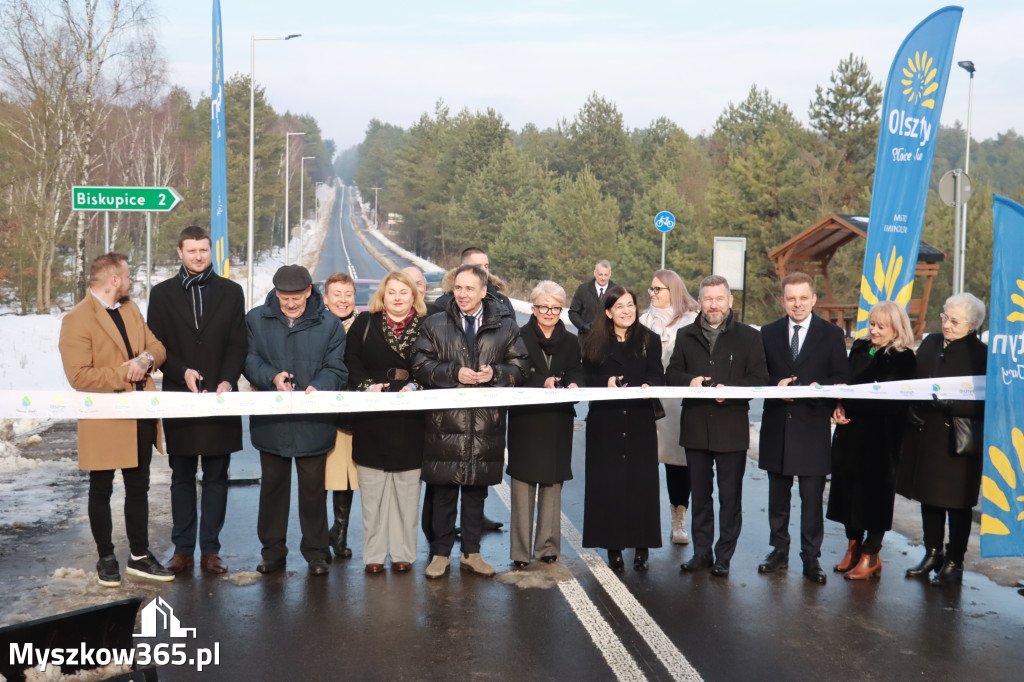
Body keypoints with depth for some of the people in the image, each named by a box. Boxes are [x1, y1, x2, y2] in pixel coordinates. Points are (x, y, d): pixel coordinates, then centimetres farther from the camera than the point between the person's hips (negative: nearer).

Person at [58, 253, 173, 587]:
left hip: (140, 417, 7)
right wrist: (123, 375, -15)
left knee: (138, 488, 13)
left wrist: (146, 359, -9)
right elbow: (79, 376, -20)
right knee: (101, 491, 9)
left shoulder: (130, 309, 11)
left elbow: (158, 347, 14)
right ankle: (106, 559, 22)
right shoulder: (77, 319, -14)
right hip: (104, 421, -7)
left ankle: (139, 556, 24)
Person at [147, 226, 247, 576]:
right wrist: (183, 372, -13)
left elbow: (238, 344, 3)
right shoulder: (162, 293, 8)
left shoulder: (231, 292, 8)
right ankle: (183, 550, 13)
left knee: (216, 477, 4)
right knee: (182, 477, 7)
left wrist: (228, 380, -13)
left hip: (220, 398, 0)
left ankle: (211, 550, 10)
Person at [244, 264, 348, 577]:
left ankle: (316, 551, 18)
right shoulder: (256, 319, 5)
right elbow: (249, 360, 3)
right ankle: (273, 549, 24)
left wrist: (317, 387, -21)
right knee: (272, 484, 12)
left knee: (313, 487, 6)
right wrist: (271, 376, -16)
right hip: (270, 420, 2)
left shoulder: (329, 324, 1)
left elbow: (336, 369, -2)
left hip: (313, 422, -1)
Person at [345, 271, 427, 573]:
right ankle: (374, 554, 12)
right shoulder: (365, 323, 7)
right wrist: (367, 385, -12)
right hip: (372, 418, 0)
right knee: (372, 487, 3)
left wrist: (414, 386, -15)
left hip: (410, 419, 0)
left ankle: (402, 552, 14)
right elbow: (351, 360, 3)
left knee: (406, 486, 4)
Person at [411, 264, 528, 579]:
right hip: (445, 423, -1)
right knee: (443, 492, 4)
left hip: (486, 424, 1)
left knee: (477, 490, 11)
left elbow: (520, 367, 8)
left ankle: (471, 552, 24)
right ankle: (441, 553, 17)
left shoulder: (506, 327, 7)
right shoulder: (435, 325, 5)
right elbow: (420, 367, 0)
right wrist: (455, 373, -13)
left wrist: (495, 373, -11)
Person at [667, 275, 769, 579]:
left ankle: (723, 556, 14)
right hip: (695, 427, 3)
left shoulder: (749, 336, 0)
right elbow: (672, 373, 9)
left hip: (732, 428, -3)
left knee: (730, 497, 4)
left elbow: (759, 379, -4)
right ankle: (702, 552, 23)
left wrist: (730, 390, -20)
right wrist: (689, 381, -12)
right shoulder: (685, 335, 10)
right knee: (700, 494, 12)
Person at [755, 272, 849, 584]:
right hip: (777, 426, 3)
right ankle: (779, 550, 24)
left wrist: (818, 388, -18)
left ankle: (811, 557, 9)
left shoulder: (832, 334, 3)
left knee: (812, 497, 0)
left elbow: (842, 379, 1)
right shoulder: (769, 333, 8)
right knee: (778, 494, 12)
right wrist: (777, 385, -12)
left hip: (813, 427, -2)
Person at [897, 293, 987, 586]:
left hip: (956, 440, -6)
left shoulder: (980, 354, -11)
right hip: (924, 434, 6)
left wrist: (949, 402, -27)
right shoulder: (930, 343, 9)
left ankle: (954, 562, 17)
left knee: (956, 503, 5)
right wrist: (911, 410, -1)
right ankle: (932, 554, 28)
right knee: (928, 496, 14)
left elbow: (980, 403, -16)